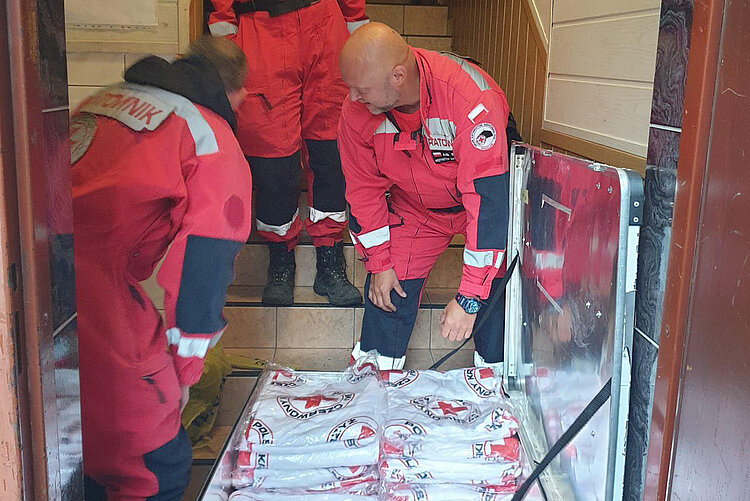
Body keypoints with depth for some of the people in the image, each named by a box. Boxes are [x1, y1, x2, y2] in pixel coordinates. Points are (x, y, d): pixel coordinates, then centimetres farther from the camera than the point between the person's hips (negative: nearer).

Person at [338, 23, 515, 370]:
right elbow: (365, 188, -7)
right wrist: (378, 263, -6)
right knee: (387, 287, -1)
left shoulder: (472, 99, -40)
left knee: (494, 286, -14)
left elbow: (488, 201, -38)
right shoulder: (357, 112, -23)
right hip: (413, 206, 3)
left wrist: (469, 297, -38)